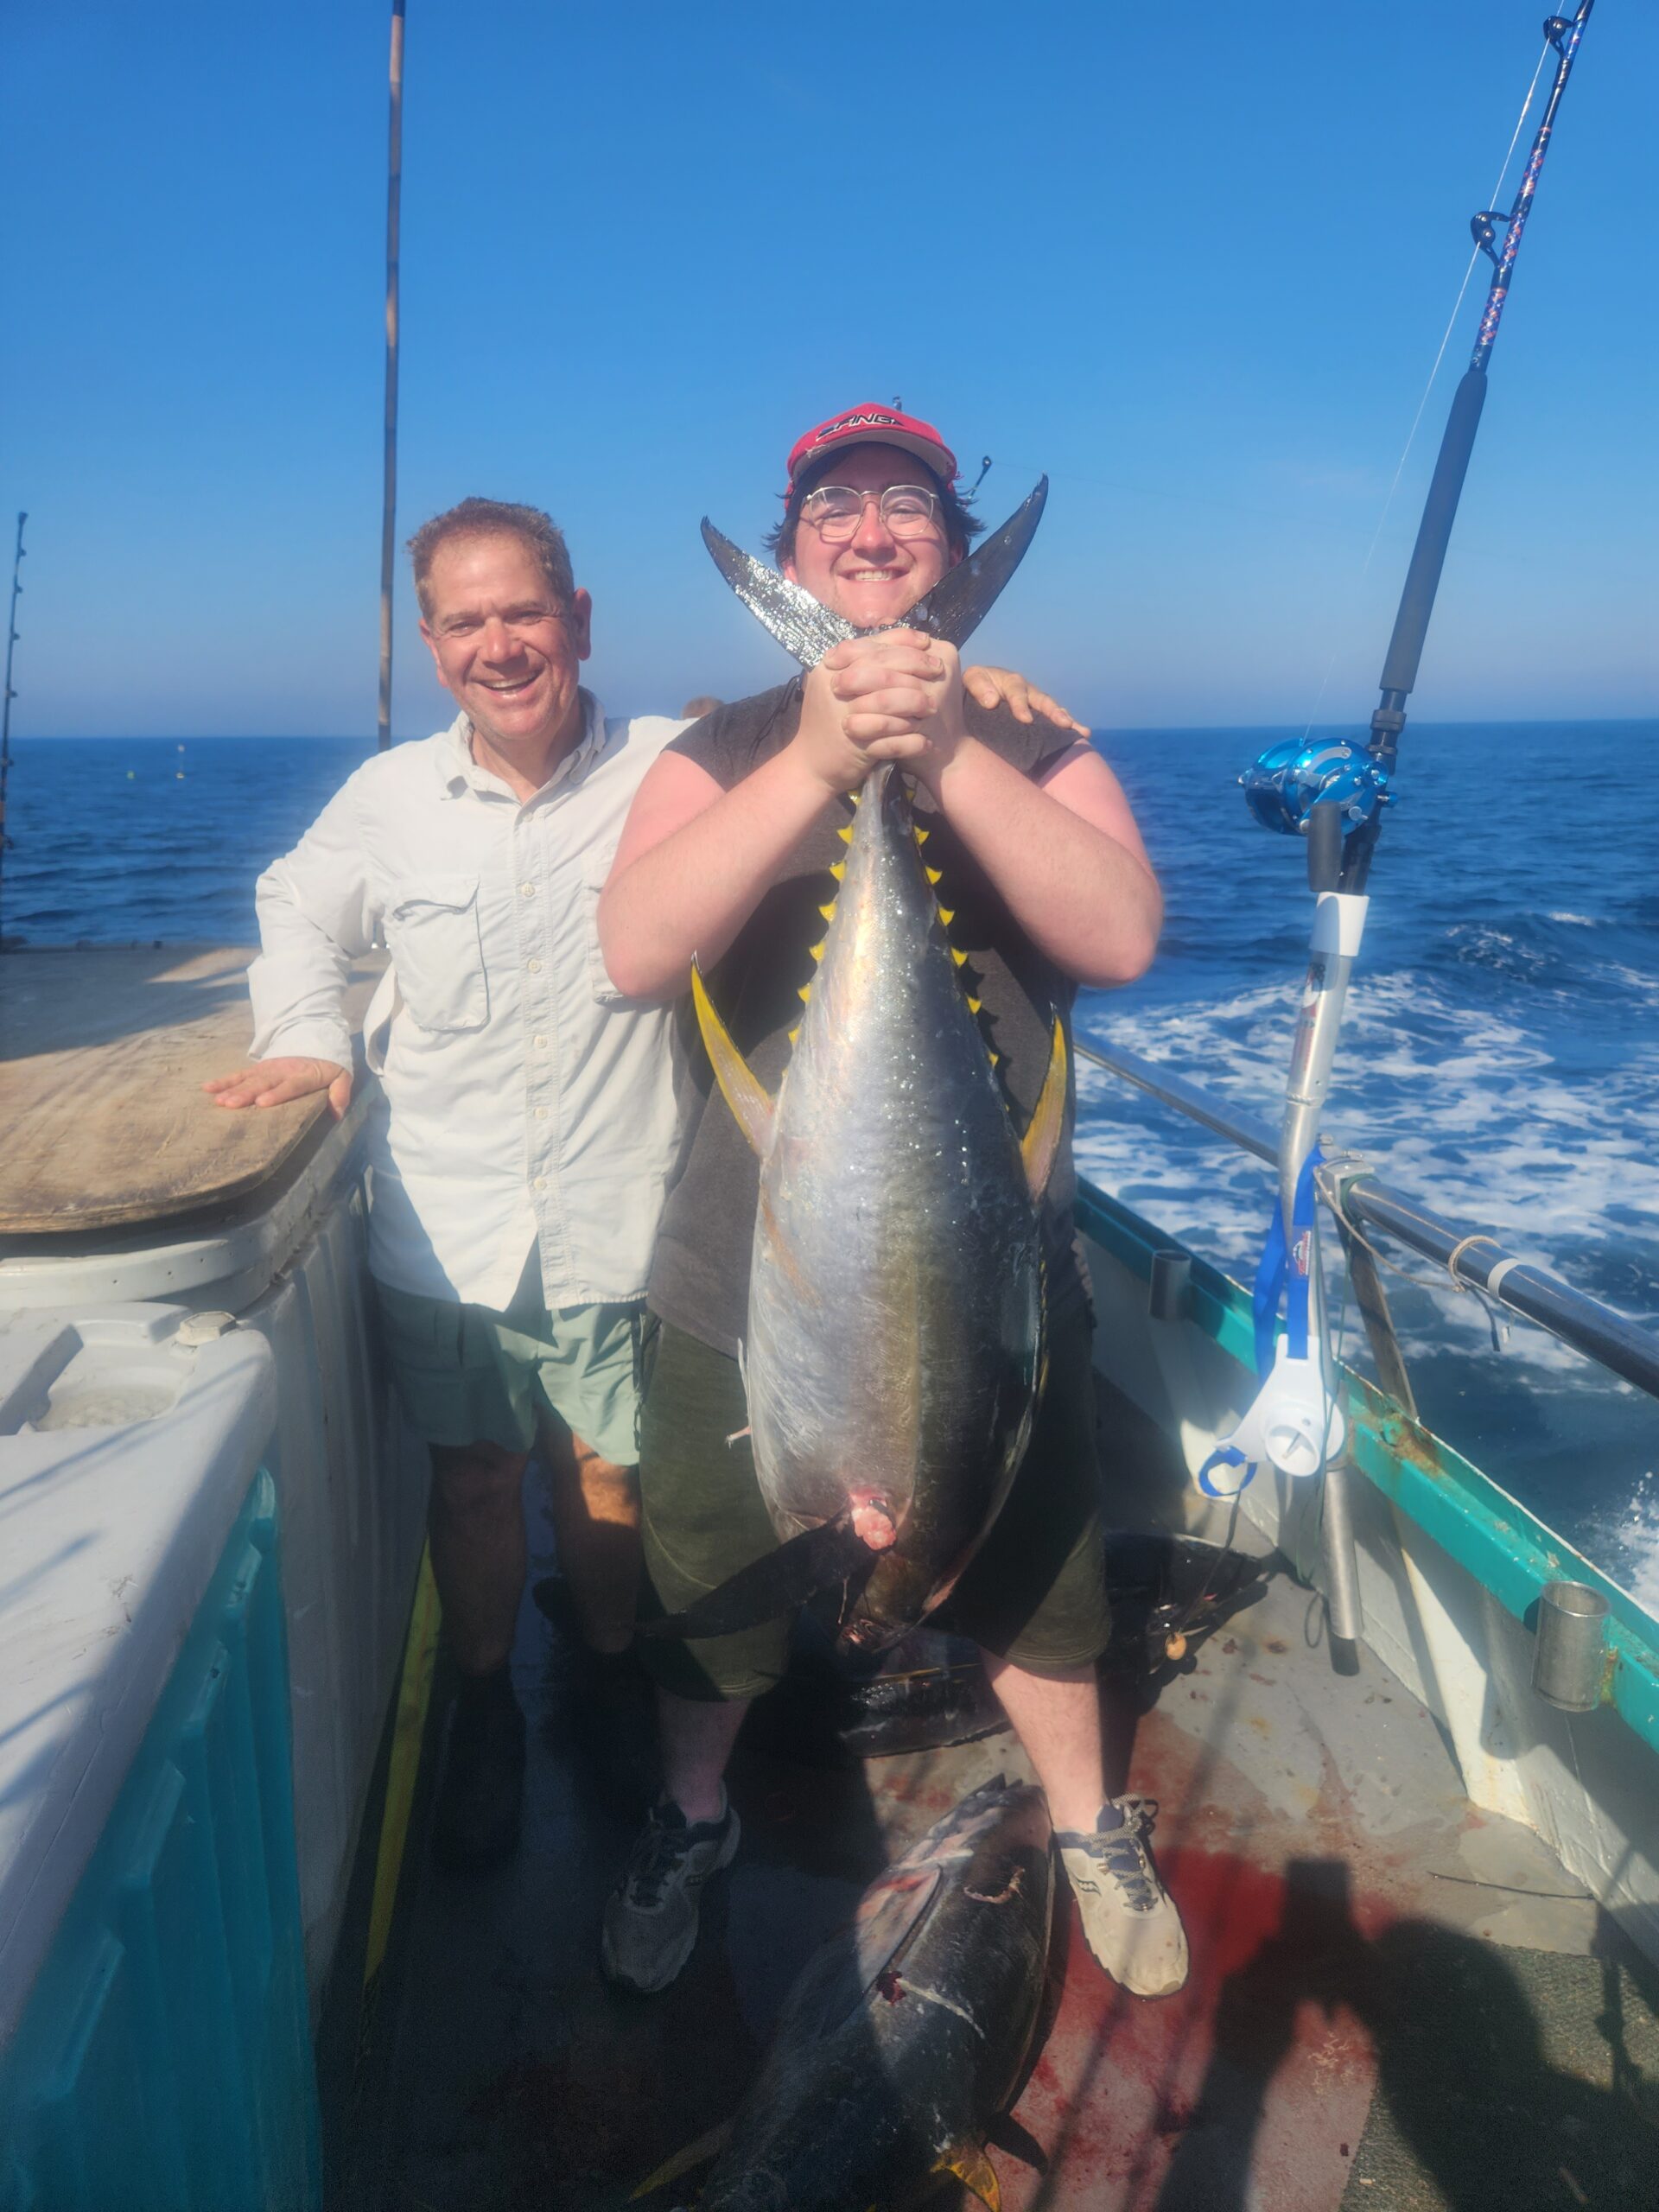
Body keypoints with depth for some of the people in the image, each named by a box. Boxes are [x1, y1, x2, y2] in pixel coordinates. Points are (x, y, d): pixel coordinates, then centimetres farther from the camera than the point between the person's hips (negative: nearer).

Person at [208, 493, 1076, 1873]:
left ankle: (611, 1689, 42)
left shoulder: (671, 768, -7)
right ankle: (486, 1717, 38)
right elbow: (299, 910, 18)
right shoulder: (390, 794, 0)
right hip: (444, 1230, 2)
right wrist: (308, 1036, 1)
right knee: (473, 1477, 14)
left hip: (619, 1228, -1)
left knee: (608, 1471, 15)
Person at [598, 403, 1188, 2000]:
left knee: (1036, 1584, 19)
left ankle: (1087, 1823, 47)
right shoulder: (715, 755, -2)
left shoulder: (1033, 749, 0)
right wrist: (813, 763, -33)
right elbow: (634, 951, -21)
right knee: (709, 1596, 18)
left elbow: (1123, 937, -19)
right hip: (745, 1294, 0)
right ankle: (690, 1822, 47)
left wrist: (951, 755, -32)